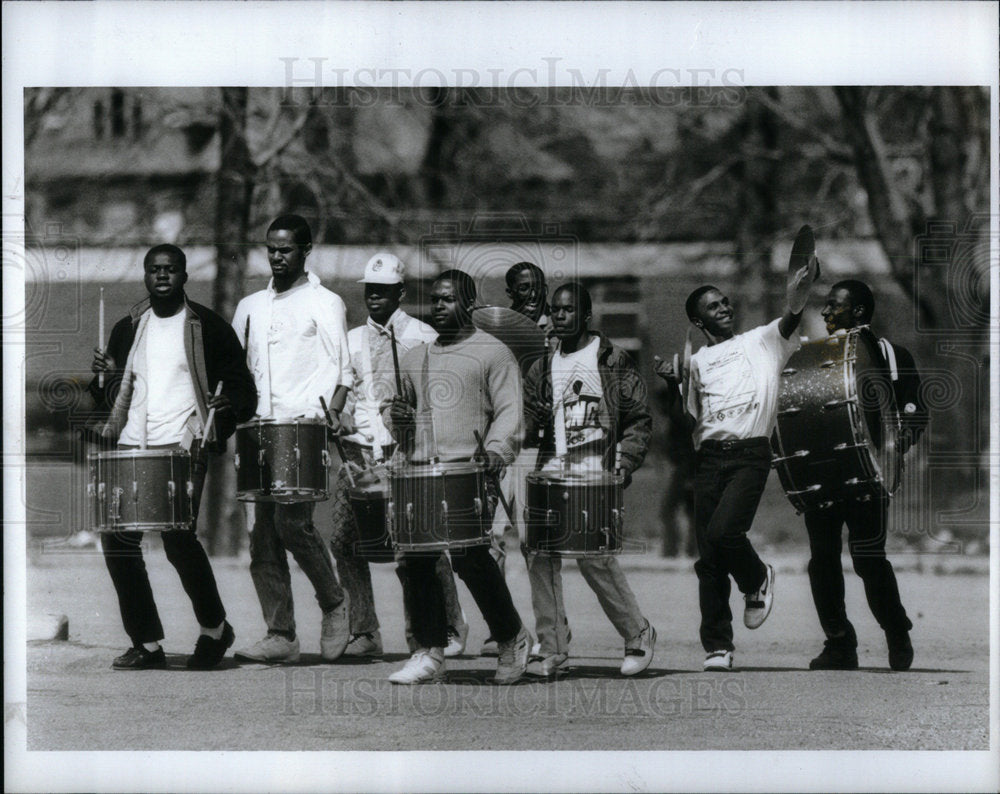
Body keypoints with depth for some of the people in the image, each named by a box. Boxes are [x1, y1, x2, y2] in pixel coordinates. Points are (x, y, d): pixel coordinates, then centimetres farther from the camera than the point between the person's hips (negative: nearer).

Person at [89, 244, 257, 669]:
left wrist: (226, 404, -17)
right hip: (130, 445, 5)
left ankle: (214, 628, 4)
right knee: (116, 538, -4)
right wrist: (105, 376, 3)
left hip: (183, 445, -5)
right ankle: (146, 643, 7)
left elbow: (244, 392, 5)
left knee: (178, 537, -18)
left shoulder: (208, 328, 5)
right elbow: (110, 397, 25)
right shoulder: (127, 329, 18)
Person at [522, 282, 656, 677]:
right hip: (552, 469, 5)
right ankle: (553, 647, 0)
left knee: (594, 556, -12)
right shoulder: (543, 367, 16)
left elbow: (639, 419, 3)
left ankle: (638, 634, 6)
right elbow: (528, 421, 14)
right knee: (539, 552, -7)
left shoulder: (612, 361, 3)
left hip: (597, 471, -5)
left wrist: (626, 461, -9)